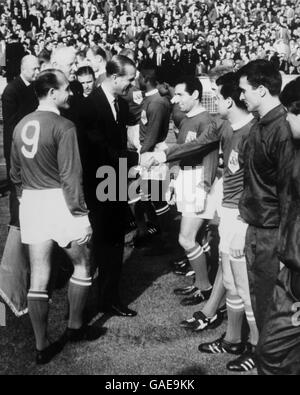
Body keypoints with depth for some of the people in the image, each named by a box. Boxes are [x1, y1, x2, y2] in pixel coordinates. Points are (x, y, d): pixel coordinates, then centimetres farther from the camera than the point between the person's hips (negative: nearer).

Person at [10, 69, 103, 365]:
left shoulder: (21, 125, 8)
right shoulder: (63, 127, -13)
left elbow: (15, 172, 14)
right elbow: (70, 177, -16)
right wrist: (80, 214, -12)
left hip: (30, 202, 6)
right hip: (58, 201, -6)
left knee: (38, 276, 9)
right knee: (82, 264, 16)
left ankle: (42, 347, 15)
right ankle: (74, 327, 27)